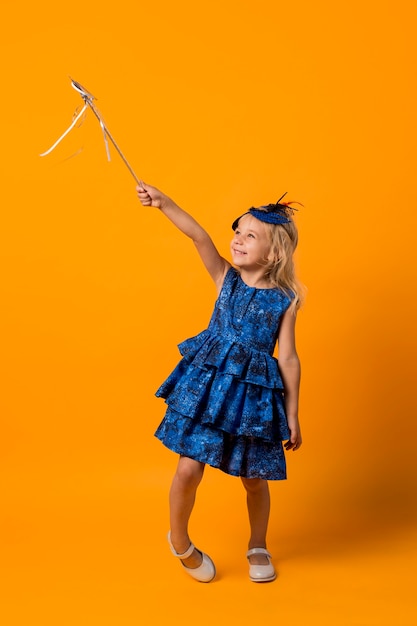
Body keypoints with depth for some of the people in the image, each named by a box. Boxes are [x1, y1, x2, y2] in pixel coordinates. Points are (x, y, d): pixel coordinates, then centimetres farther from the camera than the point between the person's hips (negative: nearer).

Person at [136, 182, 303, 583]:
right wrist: (163, 203, -32)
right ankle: (179, 542, 27)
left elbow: (288, 359, -2)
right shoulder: (226, 278, 0)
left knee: (254, 479, 13)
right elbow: (199, 236, -17)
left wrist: (292, 416, 2)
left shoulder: (285, 300, -4)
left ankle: (258, 547, 42)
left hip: (254, 395, 0)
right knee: (189, 468, -3)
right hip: (207, 386, 1)